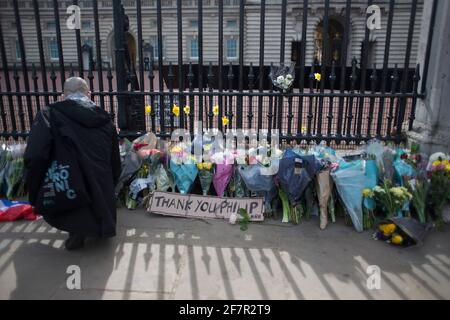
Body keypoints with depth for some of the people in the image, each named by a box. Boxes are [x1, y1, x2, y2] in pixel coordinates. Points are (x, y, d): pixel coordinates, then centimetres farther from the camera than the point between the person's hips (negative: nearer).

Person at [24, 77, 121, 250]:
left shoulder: (49, 114, -6)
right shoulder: (105, 119, 8)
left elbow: (34, 157, -20)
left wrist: (35, 195, -4)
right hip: (102, 198, 4)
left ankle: (76, 230, 7)